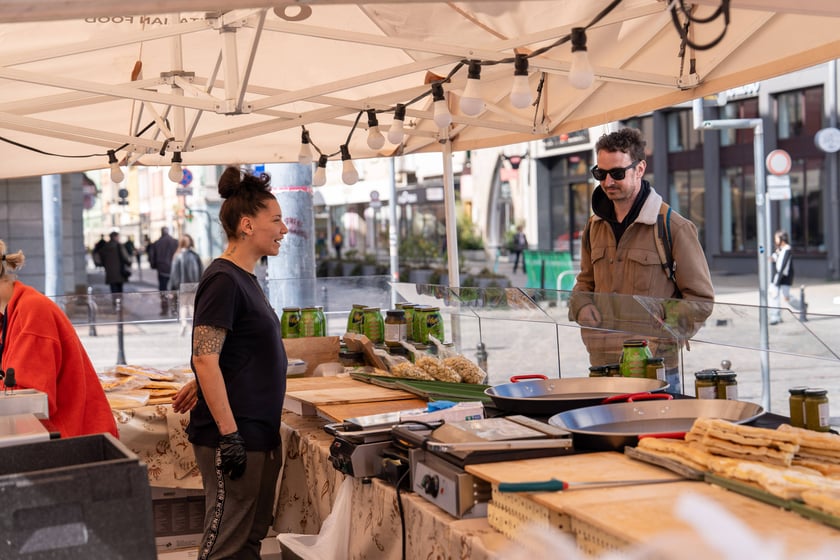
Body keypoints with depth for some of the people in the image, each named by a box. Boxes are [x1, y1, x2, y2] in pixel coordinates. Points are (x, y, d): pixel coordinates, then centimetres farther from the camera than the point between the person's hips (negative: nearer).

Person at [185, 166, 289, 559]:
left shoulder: (245, 279, 14)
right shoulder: (223, 280, -15)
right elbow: (205, 360, -21)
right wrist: (229, 434, -23)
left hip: (259, 434, 10)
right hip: (234, 437, -10)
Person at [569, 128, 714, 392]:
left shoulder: (673, 227, -5)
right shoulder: (594, 227, 12)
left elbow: (700, 300, -3)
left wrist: (661, 334, -16)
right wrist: (582, 307, 4)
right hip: (602, 366, 5)